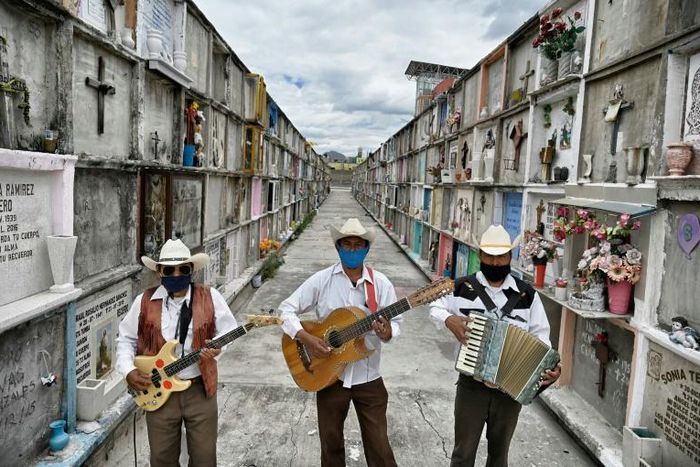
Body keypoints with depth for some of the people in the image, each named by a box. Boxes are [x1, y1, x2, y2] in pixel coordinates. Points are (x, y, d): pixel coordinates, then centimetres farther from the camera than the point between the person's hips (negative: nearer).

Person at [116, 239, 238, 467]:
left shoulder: (210, 297, -5)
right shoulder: (144, 301, -2)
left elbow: (228, 330, 0)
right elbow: (126, 338, 7)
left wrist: (217, 346, -20)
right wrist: (129, 371, -6)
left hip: (200, 389, -1)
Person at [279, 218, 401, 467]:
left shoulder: (381, 283, -4)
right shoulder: (322, 280, -6)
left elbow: (395, 322, -2)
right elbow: (286, 309, -5)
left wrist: (387, 332, -26)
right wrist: (305, 338, -19)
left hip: (368, 377, 0)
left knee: (378, 445, 8)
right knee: (330, 442, 17)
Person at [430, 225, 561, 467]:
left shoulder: (527, 295, -4)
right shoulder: (463, 287, -8)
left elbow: (540, 334, 2)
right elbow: (436, 307, 5)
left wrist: (548, 365, -14)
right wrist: (449, 319, -16)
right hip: (472, 385, -1)